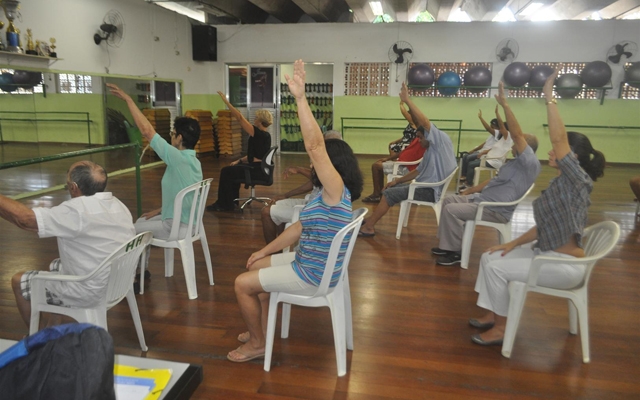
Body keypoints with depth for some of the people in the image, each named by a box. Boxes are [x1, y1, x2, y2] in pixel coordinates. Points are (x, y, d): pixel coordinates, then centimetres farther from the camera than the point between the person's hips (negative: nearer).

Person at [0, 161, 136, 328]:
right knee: (54, 266, 29)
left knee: (18, 281, 11)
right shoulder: (118, 205, 0)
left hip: (90, 293, -8)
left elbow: (25, 218, -26)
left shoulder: (78, 211, -27)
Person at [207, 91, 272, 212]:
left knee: (226, 172, 0)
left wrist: (226, 101, -14)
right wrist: (240, 160, 11)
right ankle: (232, 201, 26)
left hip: (257, 171, -10)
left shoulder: (258, 133, -17)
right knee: (232, 170, 23)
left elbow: (240, 117, -18)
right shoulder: (266, 135, 11)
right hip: (261, 169, 10)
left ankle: (224, 204, 9)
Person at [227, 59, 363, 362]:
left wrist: (300, 99, -41)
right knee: (259, 266, 22)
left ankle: (256, 344, 15)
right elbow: (300, 228, 12)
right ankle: (261, 330, 30)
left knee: (243, 283, -2)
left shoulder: (337, 192, -25)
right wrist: (265, 250, 14)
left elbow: (315, 146, -38)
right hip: (309, 263, 10)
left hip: (312, 276, -10)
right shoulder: (328, 196, 6)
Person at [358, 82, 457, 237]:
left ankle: (368, 227, -7)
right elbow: (418, 171, 21)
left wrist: (407, 100, -24)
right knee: (391, 188, 9)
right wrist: (397, 180, 14)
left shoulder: (441, 139, -10)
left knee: (390, 193, -14)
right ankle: (371, 221, 6)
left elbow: (424, 122, -24)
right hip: (426, 186, 10)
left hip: (431, 190, -10)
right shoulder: (431, 150, 19)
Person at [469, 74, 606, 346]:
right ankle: (493, 314, 15)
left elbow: (558, 137, -32)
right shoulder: (560, 184, 9)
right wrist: (514, 243, 5)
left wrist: (549, 98, -28)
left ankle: (501, 328, 0)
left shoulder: (578, 181, -18)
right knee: (489, 257, 5)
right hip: (546, 254, 9)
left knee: (497, 267, -16)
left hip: (565, 265, -9)